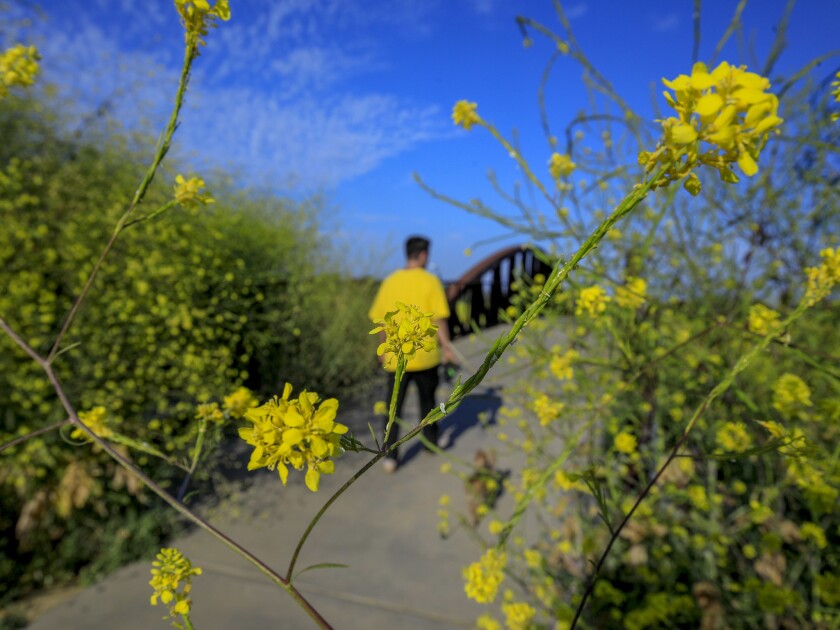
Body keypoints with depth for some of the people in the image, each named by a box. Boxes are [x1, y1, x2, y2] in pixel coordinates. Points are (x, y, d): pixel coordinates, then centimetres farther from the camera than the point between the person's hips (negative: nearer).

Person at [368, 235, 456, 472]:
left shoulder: (390, 282, 1)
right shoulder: (430, 281, -8)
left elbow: (380, 319, 4)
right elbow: (439, 319, -12)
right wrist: (446, 348, -2)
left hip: (396, 357, 1)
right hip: (425, 355, -1)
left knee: (394, 406, 9)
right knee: (427, 400, 19)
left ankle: (390, 456, 6)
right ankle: (431, 441, 35)